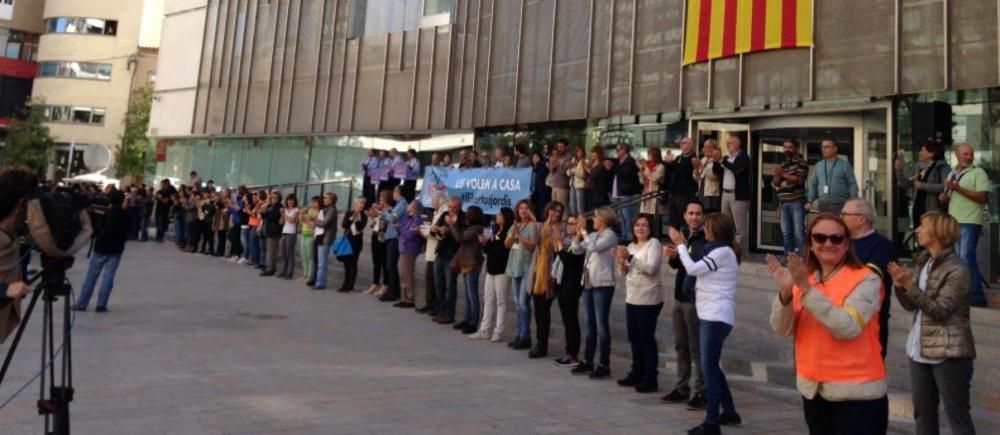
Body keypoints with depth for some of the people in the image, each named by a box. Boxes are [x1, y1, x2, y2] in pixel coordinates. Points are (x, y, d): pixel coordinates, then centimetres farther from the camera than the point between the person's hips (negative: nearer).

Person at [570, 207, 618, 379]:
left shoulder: (610, 235, -7)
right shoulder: (593, 235, 14)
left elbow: (594, 247, -22)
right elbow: (577, 249, 12)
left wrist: (584, 231, -13)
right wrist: (579, 233, 0)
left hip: (603, 285, -8)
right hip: (588, 284, 8)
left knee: (601, 325, -5)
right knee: (590, 325, 13)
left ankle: (604, 365, 0)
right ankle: (587, 361, 20)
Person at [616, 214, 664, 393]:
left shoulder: (654, 244, -8)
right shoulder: (631, 246, 14)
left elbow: (651, 268, -22)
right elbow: (626, 273, 17)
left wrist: (630, 258, -24)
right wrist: (622, 263, -3)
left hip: (648, 299, -8)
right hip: (632, 298, 8)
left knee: (646, 338, -6)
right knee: (634, 337, 12)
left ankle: (650, 379, 0)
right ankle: (637, 373, 23)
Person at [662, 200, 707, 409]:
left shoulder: (706, 238, -12)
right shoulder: (683, 234, 10)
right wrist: (672, 256, -1)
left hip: (696, 300, -7)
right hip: (680, 297, 8)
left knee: (697, 349, -2)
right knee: (681, 347, 14)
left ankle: (701, 392, 6)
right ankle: (681, 388, 24)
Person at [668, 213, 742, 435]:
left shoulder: (723, 252, -13)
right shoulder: (717, 250, 17)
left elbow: (693, 269, -15)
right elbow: (698, 269, 13)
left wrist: (681, 244, -4)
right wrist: (681, 247, 8)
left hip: (716, 317, -10)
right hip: (710, 315, 10)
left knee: (708, 367, -7)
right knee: (712, 366, 17)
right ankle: (729, 411, 27)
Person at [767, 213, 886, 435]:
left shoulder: (865, 279, -10)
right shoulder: (803, 279, 4)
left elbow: (848, 328, -24)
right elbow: (782, 329, -5)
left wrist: (808, 289, -27)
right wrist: (785, 292, -22)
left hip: (856, 392, -5)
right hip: (812, 388, 5)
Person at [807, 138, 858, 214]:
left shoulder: (845, 165, 1)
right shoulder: (818, 165, 12)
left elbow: (852, 185, -2)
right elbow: (813, 185, 14)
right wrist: (810, 201, 5)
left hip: (840, 205, -4)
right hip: (822, 205, 4)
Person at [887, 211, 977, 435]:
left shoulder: (957, 269, -13)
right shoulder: (923, 262, 10)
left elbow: (941, 310, -19)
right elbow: (911, 305, 9)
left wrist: (910, 285, -22)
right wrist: (900, 285, -9)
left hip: (948, 352, -8)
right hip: (919, 349, 8)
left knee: (957, 415, 1)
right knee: (922, 412, 16)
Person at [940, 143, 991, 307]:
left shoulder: (978, 172, -5)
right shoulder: (952, 174, 17)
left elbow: (983, 197, -15)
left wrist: (958, 188, -18)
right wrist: (944, 197, 4)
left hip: (969, 222, -7)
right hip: (953, 222, 7)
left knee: (967, 258, -12)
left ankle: (976, 297, -6)